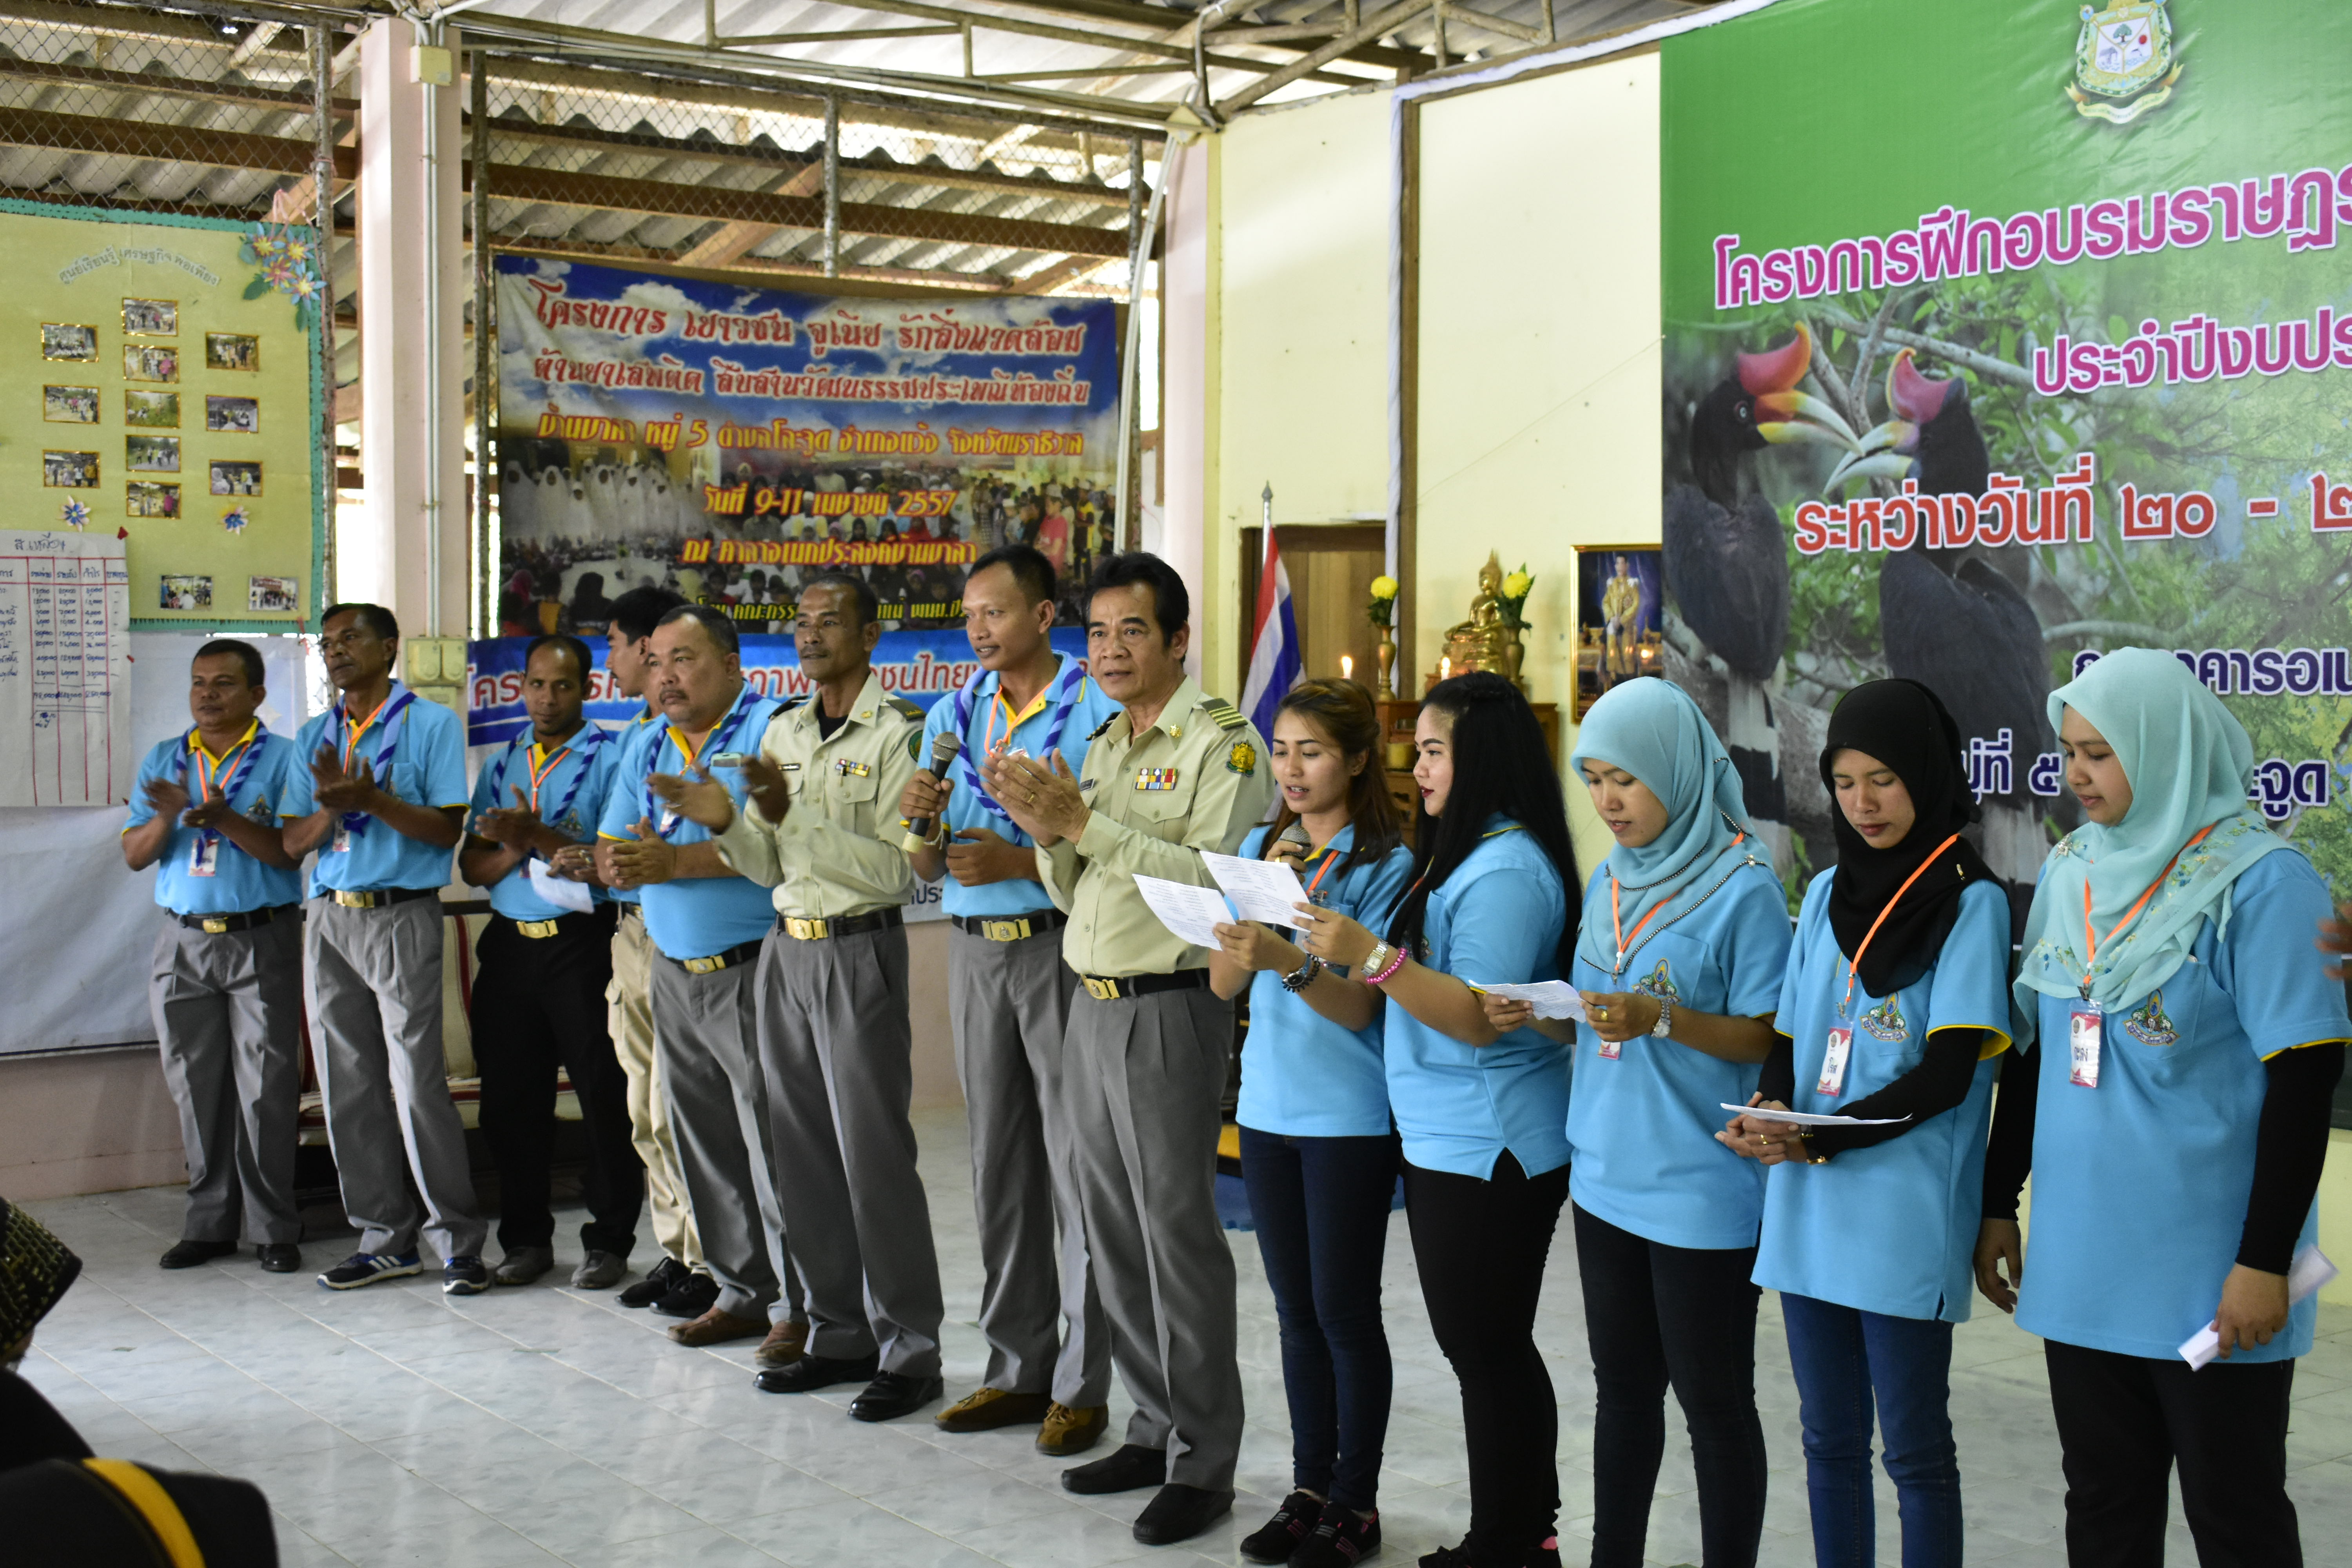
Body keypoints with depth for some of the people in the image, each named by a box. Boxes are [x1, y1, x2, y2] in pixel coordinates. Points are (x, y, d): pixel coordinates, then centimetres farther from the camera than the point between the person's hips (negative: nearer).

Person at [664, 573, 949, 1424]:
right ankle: (839, 1334, 21)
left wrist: (794, 817, -23)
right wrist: (723, 821, -6)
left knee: (874, 1153, -6)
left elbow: (895, 869, -17)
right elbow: (771, 867, 13)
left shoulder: (898, 733, -9)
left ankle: (908, 1352, 3)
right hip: (786, 947, 7)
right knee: (803, 1153, 10)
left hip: (859, 950, -7)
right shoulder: (782, 732, 13)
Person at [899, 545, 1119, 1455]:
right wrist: (923, 824, -8)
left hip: (1063, 947, -6)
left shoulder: (1096, 712, -6)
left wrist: (1021, 860, -19)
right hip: (976, 947, 6)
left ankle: (1083, 1386, 4)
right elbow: (931, 870, 13)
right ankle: (1018, 1368, 21)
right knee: (998, 1162, 11)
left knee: (1076, 1165, -4)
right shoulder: (953, 718, 13)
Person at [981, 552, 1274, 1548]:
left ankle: (1203, 1465, 5)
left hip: (1169, 1009, -8)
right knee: (1113, 1232, 12)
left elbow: (1212, 877, -22)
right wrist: (1043, 827, -3)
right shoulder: (1102, 745, 16)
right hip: (1092, 1005, 8)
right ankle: (1156, 1429, 25)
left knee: (1178, 1232, -4)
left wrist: (1086, 824, -22)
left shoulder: (1221, 743, -9)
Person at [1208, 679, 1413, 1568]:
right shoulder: (1261, 847, 7)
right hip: (1269, 1106, 5)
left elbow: (1359, 1005, -15)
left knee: (1345, 1312, 2)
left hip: (1350, 1118, -5)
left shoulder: (1387, 865, -9)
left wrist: (1287, 958, -32)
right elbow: (1223, 983, 2)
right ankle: (1309, 1487, 25)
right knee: (1297, 1311, 14)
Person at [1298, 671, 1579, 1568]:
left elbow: (1481, 1018, -23)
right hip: (1443, 1141, 10)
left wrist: (1370, 955, -27)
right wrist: (1321, 956, 12)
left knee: (1487, 1352, -1)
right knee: (1487, 1348, 16)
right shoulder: (1458, 855, 14)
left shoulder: (1508, 871, -18)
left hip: (1489, 1154, -10)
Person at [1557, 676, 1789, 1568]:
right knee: (1622, 1385, 16)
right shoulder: (1608, 882, 10)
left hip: (1700, 1186, -7)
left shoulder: (1743, 888, -11)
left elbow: (1767, 1037, -12)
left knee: (1713, 1401, 3)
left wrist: (1662, 1018, -25)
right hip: (1607, 1174, 7)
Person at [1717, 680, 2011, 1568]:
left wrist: (1818, 1138, -21)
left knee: (1914, 1447, 2)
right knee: (1828, 1435, 13)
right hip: (1809, 1212, 6)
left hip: (1904, 1221, -5)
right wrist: (1769, 1109, -9)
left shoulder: (1970, 903, -6)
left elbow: (1948, 1071, -13)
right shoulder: (1827, 895, 12)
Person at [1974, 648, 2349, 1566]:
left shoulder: (2257, 882, -11)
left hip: (2208, 1275, -6)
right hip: (2080, 1262, 6)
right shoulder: (2071, 870, 7)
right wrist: (1999, 1205, 14)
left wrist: (2266, 1259, -16)